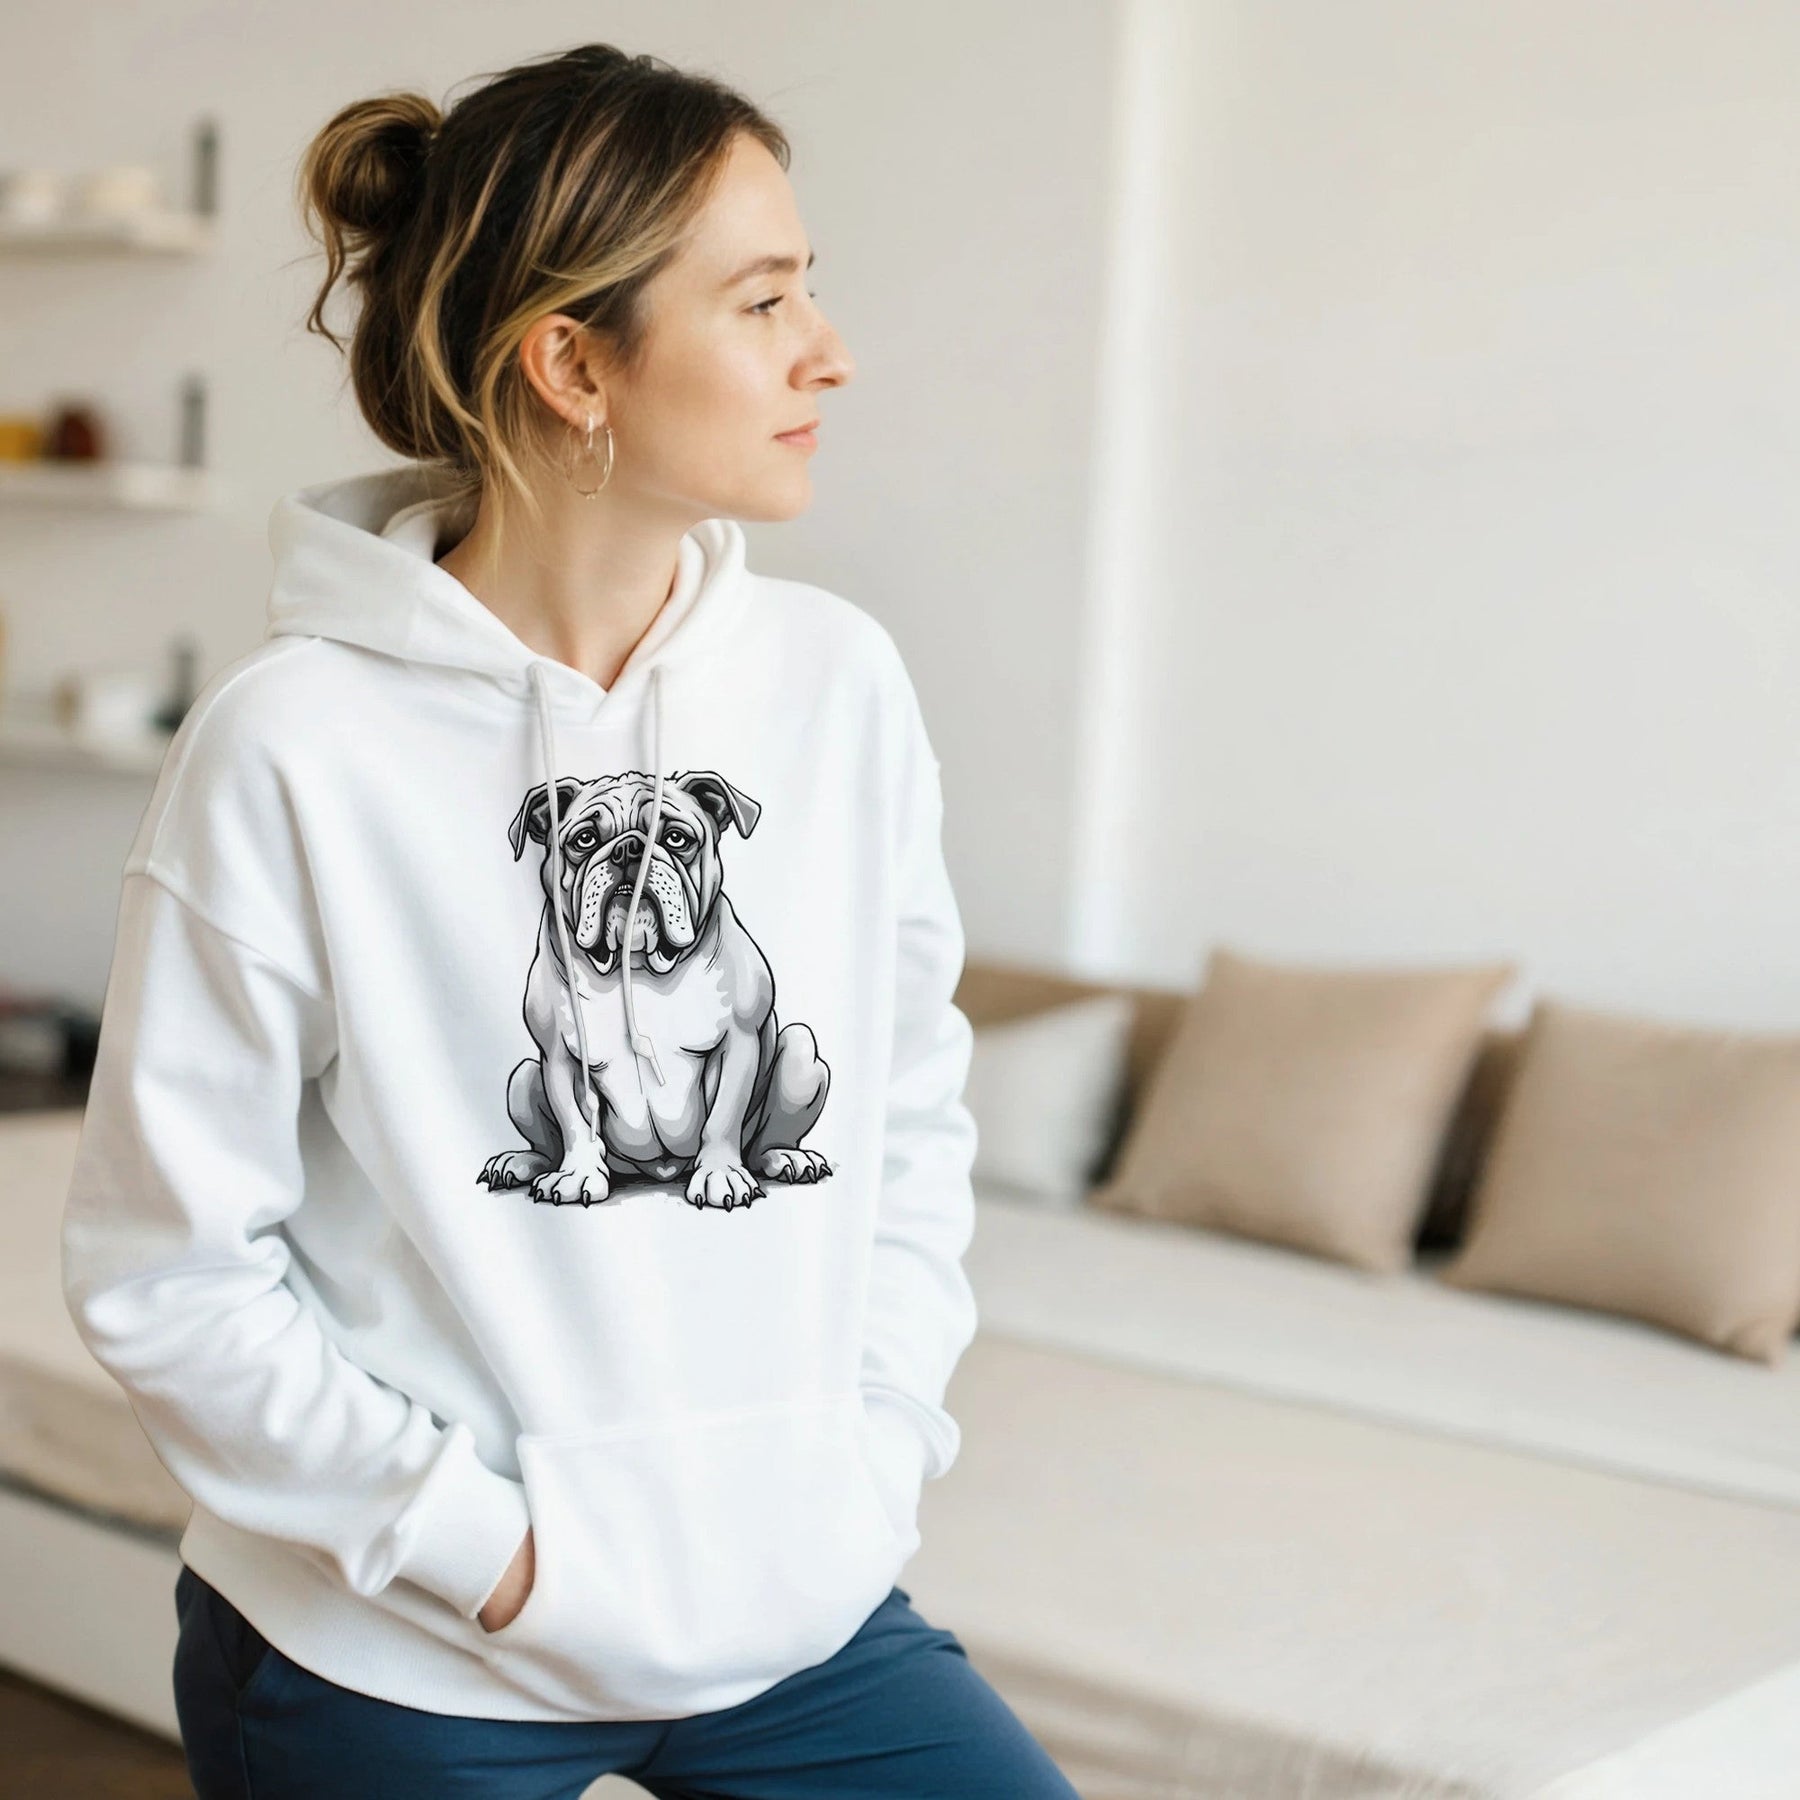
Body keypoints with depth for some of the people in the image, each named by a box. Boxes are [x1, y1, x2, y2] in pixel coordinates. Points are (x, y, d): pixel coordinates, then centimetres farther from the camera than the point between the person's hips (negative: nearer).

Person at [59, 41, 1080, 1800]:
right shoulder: (289, 748, -15)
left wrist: (877, 1443, -1)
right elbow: (165, 1270, -11)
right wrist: (483, 1542, -13)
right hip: (391, 1657, -3)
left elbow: (913, 1109, 7)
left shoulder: (840, 681, -3)